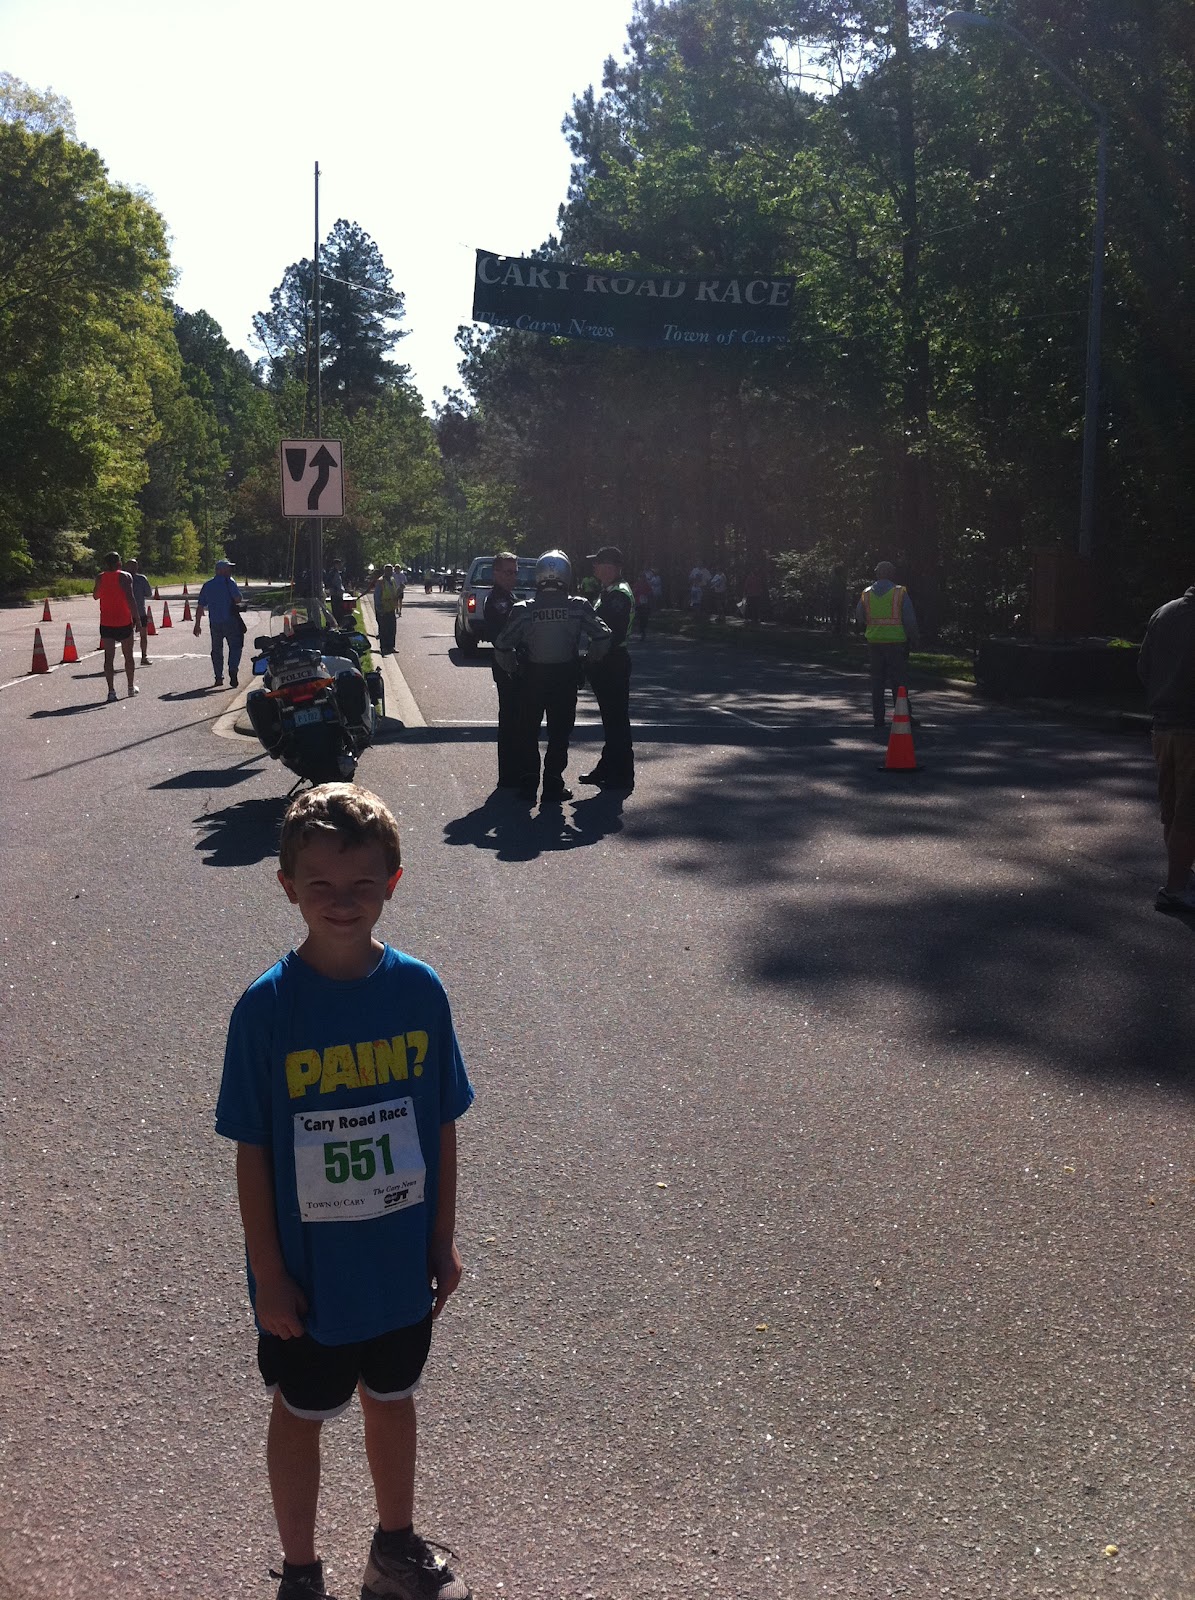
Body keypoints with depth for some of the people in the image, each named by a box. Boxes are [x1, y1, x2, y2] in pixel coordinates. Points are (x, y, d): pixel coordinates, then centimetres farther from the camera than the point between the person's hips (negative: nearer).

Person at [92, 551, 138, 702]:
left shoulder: (100, 578, 3)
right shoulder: (125, 576, -7)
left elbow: (95, 596, 20)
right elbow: (130, 598, -17)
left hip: (106, 623, 2)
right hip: (124, 622, -2)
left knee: (109, 657, 1)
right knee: (128, 656, 14)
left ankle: (111, 690, -8)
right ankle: (131, 687, 23)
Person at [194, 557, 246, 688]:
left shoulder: (207, 585, 10)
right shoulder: (229, 582, -7)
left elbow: (200, 606, 9)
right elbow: (238, 599, -12)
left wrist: (197, 625, 13)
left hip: (214, 623, 4)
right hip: (230, 621, -4)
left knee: (216, 649, 12)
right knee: (235, 646, 3)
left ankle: (218, 677, 9)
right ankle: (232, 670, -16)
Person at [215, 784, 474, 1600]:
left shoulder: (419, 989, -11)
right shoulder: (267, 1006, -18)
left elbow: (442, 1125, -2)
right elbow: (252, 1149, -12)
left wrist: (444, 1238, 2)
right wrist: (267, 1274, -9)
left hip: (400, 1262, 3)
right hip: (308, 1272, -2)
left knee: (392, 1400, 23)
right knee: (300, 1416, 18)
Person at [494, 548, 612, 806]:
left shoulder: (524, 610, -7)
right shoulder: (578, 607, -7)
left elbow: (502, 644, -9)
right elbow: (602, 636, -10)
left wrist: (513, 669, 7)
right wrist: (590, 662, 5)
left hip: (531, 677, 0)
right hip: (565, 678, 0)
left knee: (528, 732, 13)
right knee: (559, 732, 10)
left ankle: (529, 784, 13)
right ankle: (553, 784, 10)